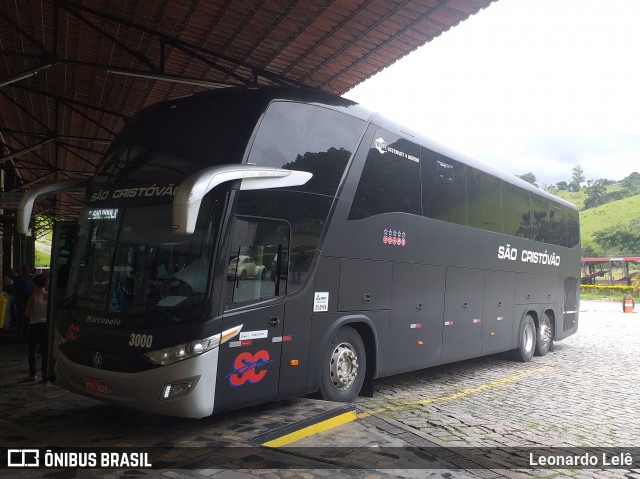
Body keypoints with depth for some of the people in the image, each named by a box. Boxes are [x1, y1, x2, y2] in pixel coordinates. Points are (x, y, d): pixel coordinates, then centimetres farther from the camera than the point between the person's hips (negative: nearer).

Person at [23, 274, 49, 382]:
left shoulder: (33, 297, -13)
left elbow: (28, 314, -10)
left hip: (35, 326, -3)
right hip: (47, 325, 3)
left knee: (32, 351, 11)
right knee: (46, 351, 8)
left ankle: (32, 374, 15)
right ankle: (45, 375, 8)